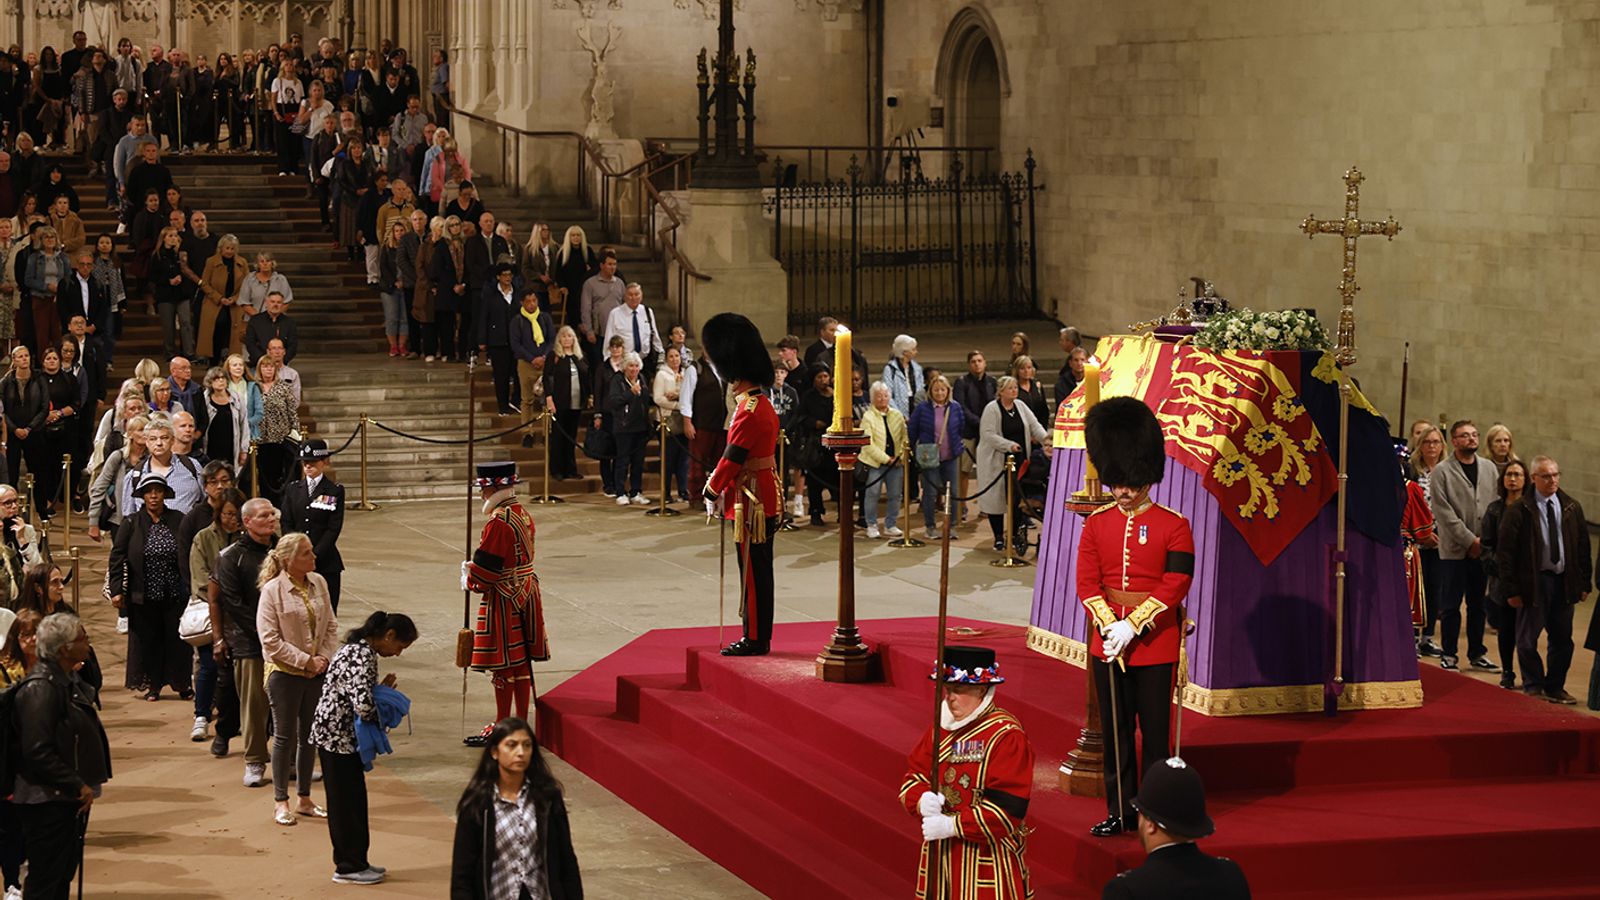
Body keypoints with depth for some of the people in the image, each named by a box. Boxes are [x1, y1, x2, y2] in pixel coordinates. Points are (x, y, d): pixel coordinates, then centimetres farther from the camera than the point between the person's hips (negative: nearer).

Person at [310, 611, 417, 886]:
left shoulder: (358, 649, 10)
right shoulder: (363, 656, -21)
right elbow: (363, 705, -29)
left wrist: (382, 688, 4)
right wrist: (382, 716, -9)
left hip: (343, 736, 10)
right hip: (337, 736, -10)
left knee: (354, 799, 15)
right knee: (346, 801, 0)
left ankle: (354, 862, 22)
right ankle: (348, 867, 9)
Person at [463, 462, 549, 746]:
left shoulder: (498, 522, -21)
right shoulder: (523, 515, 8)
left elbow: (485, 566, -21)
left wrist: (470, 578, 1)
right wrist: (475, 570, 13)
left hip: (503, 599, -9)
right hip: (526, 594, 9)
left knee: (503, 665, -1)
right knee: (521, 663, 13)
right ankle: (521, 723, 20)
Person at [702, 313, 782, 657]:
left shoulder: (749, 412, -20)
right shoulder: (763, 403, 13)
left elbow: (732, 458, -17)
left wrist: (712, 492, -5)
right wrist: (720, 485, 13)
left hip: (752, 503, -10)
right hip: (764, 497, 10)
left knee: (753, 571, -3)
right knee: (757, 571, 14)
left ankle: (755, 640, 2)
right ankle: (757, 637, 20)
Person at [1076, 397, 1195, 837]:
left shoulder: (1173, 525, -6)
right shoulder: (1097, 523, 5)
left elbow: (1175, 585, -12)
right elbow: (1087, 581, 1)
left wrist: (1133, 625, -18)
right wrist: (1108, 625, -14)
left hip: (1155, 642, -3)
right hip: (1107, 643, 3)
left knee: (1155, 731, 2)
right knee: (1116, 731, 9)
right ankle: (1120, 811, 16)